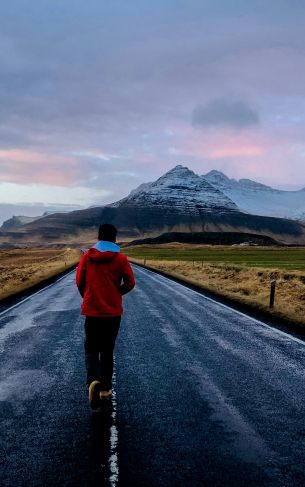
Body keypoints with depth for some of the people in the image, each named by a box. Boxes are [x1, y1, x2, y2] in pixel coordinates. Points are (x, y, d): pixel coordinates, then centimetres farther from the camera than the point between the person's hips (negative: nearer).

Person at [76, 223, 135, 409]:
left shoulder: (87, 256, -2)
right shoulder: (121, 258, -4)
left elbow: (80, 281, 1)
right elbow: (130, 283, -6)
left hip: (92, 311, 0)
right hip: (113, 311, 0)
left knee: (91, 349, 10)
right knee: (107, 350, 15)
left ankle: (93, 380, -16)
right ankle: (105, 388, 17)